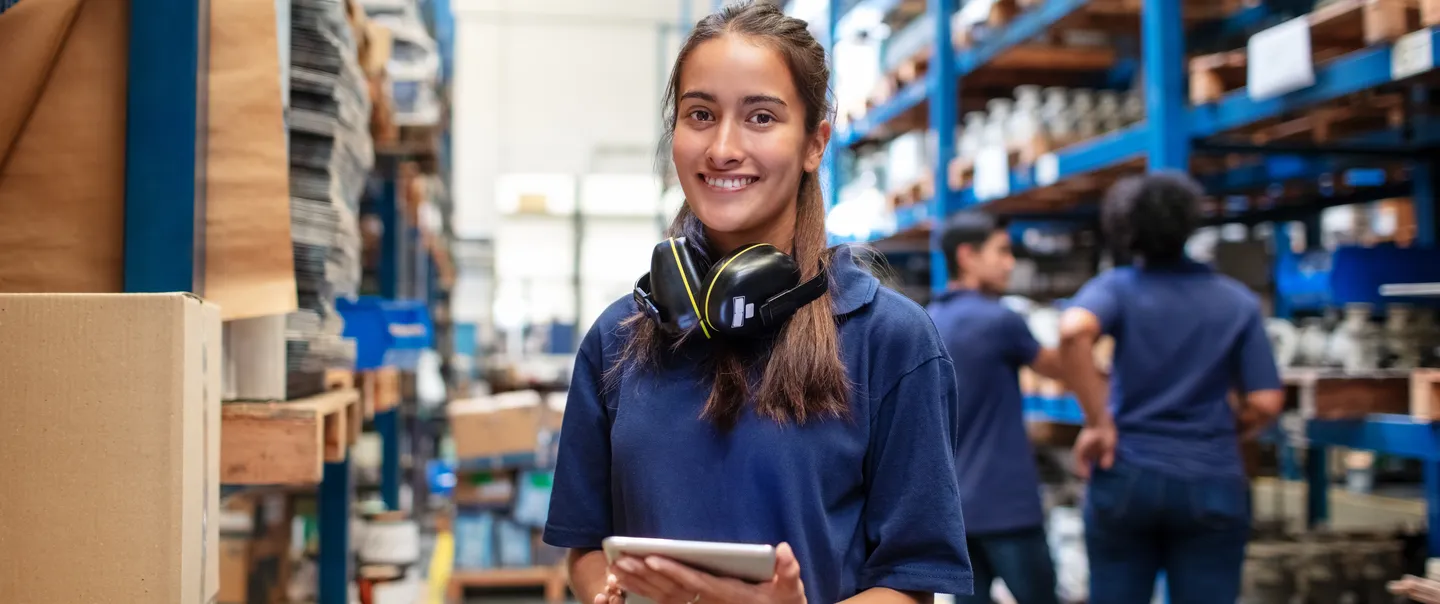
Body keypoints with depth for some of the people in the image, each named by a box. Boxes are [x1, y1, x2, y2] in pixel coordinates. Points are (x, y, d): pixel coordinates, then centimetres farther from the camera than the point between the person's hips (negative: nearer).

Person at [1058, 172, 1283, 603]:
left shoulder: (1117, 287, -2)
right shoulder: (1238, 301, 5)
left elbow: (1073, 331, -24)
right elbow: (1265, 404, -1)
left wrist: (1099, 423, -16)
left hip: (1128, 476, -1)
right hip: (1212, 485, 1)